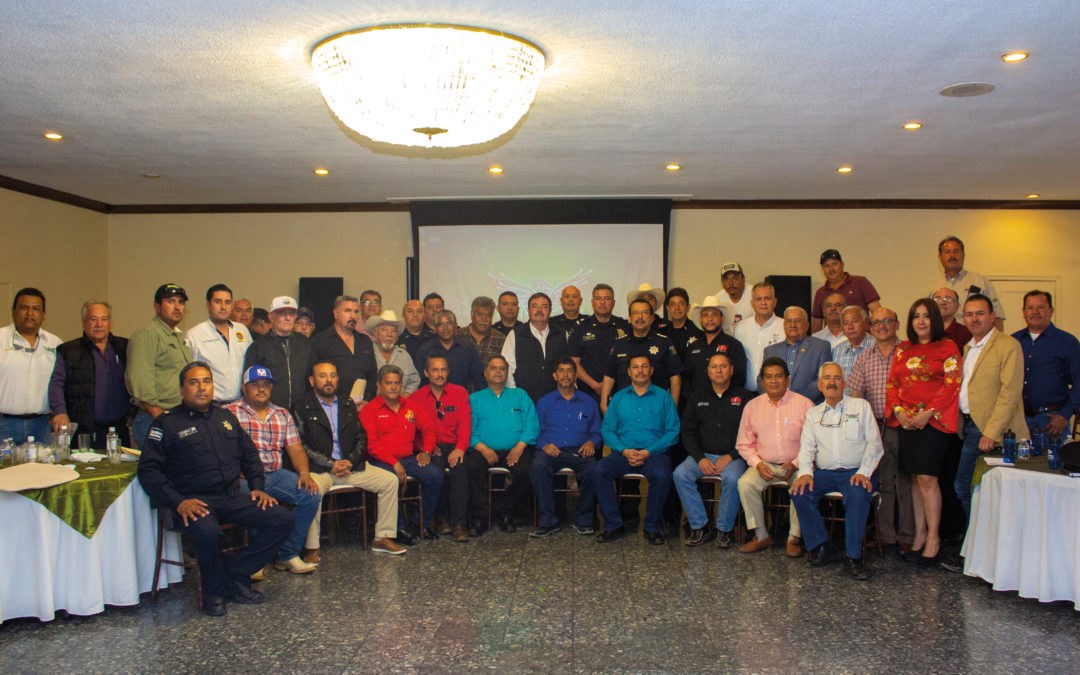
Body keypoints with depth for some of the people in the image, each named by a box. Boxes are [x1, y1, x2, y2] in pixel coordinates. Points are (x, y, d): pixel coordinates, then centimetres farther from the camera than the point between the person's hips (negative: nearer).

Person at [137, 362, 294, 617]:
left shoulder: (226, 417, 19)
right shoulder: (167, 423, 3)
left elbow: (249, 455, 25)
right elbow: (148, 469, -4)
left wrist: (257, 487, 9)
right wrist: (177, 502, -17)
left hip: (231, 497, 5)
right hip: (193, 501, -5)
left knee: (282, 519, -12)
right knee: (207, 531, -37)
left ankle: (235, 577, -1)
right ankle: (214, 591, -8)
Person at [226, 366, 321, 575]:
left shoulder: (283, 415, 20)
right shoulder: (230, 413, 4)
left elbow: (296, 449, 14)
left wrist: (304, 473, -6)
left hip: (275, 475, 5)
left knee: (312, 495, -19)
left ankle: (288, 555, -7)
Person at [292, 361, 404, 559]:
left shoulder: (348, 405, 17)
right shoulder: (302, 408, 1)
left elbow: (361, 438, 15)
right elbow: (301, 446, -7)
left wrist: (350, 461, -4)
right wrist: (331, 465, -13)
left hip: (351, 466, 5)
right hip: (319, 469, -5)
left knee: (390, 480, -10)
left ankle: (382, 538, -1)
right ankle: (311, 548, -22)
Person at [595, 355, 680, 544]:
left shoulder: (663, 397, 9)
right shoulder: (619, 398, 16)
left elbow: (672, 431, 1)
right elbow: (607, 430, 9)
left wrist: (649, 452, -12)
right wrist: (624, 450, -9)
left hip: (654, 453, -2)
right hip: (623, 453, 2)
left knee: (662, 474, -35)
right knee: (599, 470, -27)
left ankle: (652, 527, -14)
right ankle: (613, 526, -16)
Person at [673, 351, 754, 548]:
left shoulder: (745, 397, 6)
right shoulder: (698, 397, 14)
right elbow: (687, 432, 9)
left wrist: (730, 456, -13)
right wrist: (700, 458, -7)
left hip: (733, 456, -2)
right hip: (703, 455, 3)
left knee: (732, 478, -34)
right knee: (680, 474, -25)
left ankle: (724, 529, -15)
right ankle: (699, 527, -14)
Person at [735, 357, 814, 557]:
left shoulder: (804, 404, 0)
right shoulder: (752, 406, 7)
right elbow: (744, 444, 9)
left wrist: (795, 464, -15)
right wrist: (758, 464, -8)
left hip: (797, 466, -2)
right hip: (765, 465, 2)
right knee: (745, 483, -24)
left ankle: (794, 538, -13)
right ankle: (761, 536, -10)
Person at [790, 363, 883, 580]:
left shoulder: (861, 406, 10)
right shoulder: (813, 413, 18)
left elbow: (874, 444, 3)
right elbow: (806, 447, 9)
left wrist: (864, 473, -13)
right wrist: (805, 472, -11)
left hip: (855, 472, -3)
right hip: (824, 472, 3)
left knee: (858, 494, -35)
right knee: (799, 492, -25)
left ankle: (854, 557, -23)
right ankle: (819, 546, -8)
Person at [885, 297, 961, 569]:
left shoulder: (947, 348, 0)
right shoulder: (903, 349, 16)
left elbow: (952, 384, -8)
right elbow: (892, 383, 13)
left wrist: (927, 413, -14)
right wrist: (899, 410, -3)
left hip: (933, 421, -5)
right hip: (907, 421, 5)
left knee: (927, 478, -9)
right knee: (916, 477, 8)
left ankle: (933, 537, 1)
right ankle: (920, 533, 15)